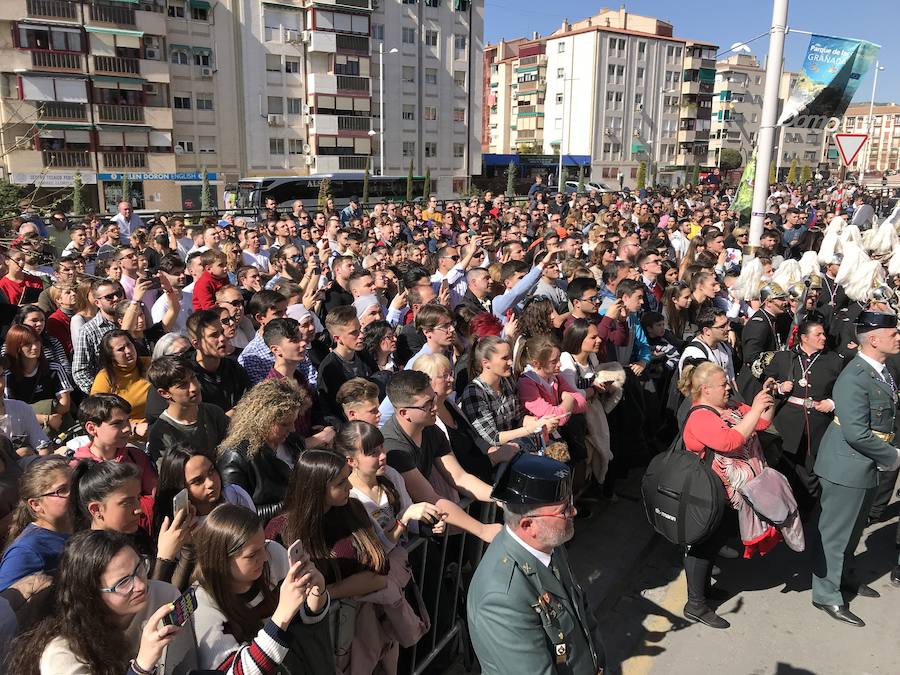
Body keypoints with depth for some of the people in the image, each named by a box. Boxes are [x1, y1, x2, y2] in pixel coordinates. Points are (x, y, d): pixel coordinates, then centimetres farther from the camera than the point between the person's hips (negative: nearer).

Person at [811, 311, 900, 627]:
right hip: (848, 466, -9)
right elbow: (856, 434, -27)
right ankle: (826, 595, 18)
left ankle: (841, 575, 43)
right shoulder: (854, 378, -24)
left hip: (867, 466, 9)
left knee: (853, 527, 24)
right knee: (836, 531, 4)